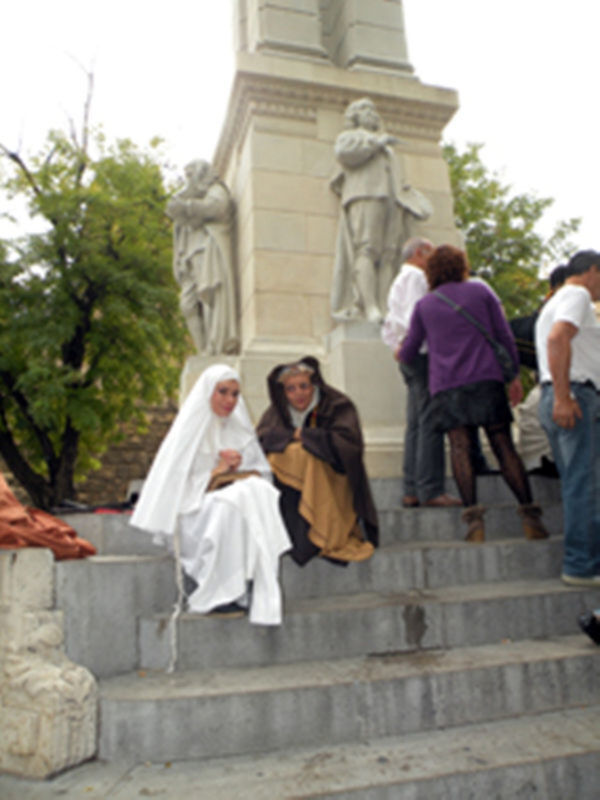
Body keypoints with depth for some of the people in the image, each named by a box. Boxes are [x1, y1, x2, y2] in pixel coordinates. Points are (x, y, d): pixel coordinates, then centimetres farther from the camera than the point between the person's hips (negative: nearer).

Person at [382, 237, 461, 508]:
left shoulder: (398, 282, 27)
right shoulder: (416, 277, -4)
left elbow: (388, 327, 25)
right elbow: (416, 318, -18)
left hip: (409, 359, 10)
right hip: (423, 355, -10)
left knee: (415, 424, 7)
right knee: (430, 424, -12)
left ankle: (412, 491, 7)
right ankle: (430, 490, -13)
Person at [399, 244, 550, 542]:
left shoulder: (424, 305, 13)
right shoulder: (480, 291, 13)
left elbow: (408, 354, 17)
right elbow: (504, 335, 8)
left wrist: (400, 354, 39)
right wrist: (514, 374, 14)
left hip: (446, 385, 0)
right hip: (486, 379, 0)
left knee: (460, 447, -8)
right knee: (504, 446, 1)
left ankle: (473, 515, -21)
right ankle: (530, 515, -1)